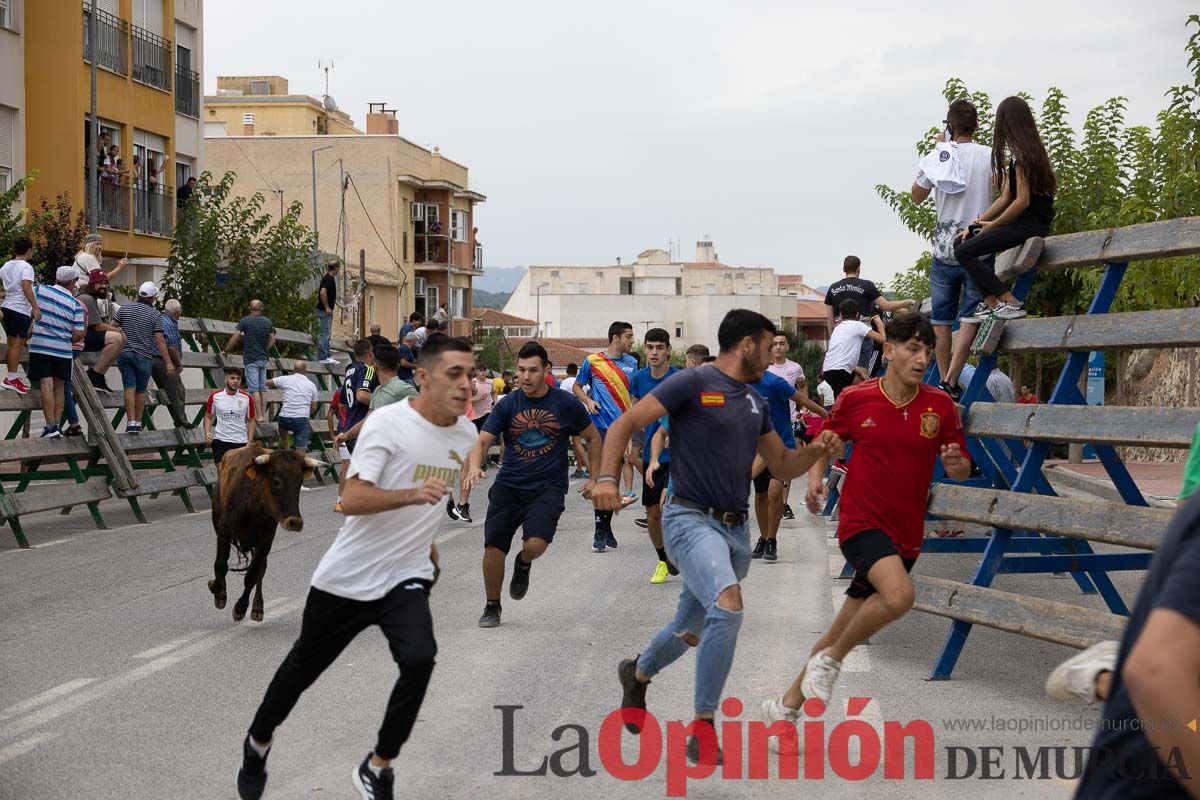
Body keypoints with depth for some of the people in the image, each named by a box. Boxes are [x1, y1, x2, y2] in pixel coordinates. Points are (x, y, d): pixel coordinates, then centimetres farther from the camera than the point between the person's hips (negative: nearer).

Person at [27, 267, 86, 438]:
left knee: (46, 385, -6)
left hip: (40, 346, -1)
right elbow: (78, 334, -4)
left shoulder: (40, 290, -1)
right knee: (59, 387, 11)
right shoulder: (75, 304, -1)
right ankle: (56, 426, 12)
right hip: (63, 350, 1)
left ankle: (51, 427, -13)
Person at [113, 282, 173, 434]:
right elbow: (160, 340, -10)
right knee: (141, 390, 10)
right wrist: (169, 362, -9)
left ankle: (131, 423, -10)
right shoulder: (155, 314, -5)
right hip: (144, 356, -2)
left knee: (130, 388, -1)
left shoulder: (125, 308, 3)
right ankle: (138, 423, 14)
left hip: (125, 353, 2)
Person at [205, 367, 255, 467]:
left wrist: (249, 442, -1)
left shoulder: (247, 398, 0)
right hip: (220, 440, -1)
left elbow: (251, 420, 7)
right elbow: (208, 417, 10)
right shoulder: (215, 396, -1)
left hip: (241, 442, 1)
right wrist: (207, 432, -7)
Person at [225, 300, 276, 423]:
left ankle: (259, 416, -10)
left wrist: (227, 350, 3)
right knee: (262, 389, 9)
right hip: (263, 358, 5)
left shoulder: (245, 321, -6)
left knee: (254, 389, -6)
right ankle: (264, 415, 8)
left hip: (251, 359, -5)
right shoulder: (268, 322, 8)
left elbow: (235, 337, -9)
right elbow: (272, 340, 13)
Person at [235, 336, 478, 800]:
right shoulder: (387, 423, -18)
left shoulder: (467, 435, 0)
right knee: (304, 667, 15)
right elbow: (351, 500, -26)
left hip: (406, 577, 3)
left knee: (419, 660, -24)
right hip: (347, 576, -3)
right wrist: (412, 494, -40)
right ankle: (258, 743, 44)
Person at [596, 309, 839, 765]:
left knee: (691, 631, 19)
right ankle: (704, 728, -22)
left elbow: (782, 467, 20)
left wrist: (818, 450, 0)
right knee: (728, 605, -31)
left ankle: (637, 674, 51)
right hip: (692, 519, -8)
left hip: (735, 529, 8)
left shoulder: (755, 403, 14)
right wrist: (606, 477, -26)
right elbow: (625, 424, -10)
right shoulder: (693, 383, -8)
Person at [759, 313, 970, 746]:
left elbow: (962, 470, 4)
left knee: (841, 631, 8)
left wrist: (956, 463, -19)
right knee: (899, 595, -32)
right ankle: (831, 660, -7)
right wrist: (816, 476, -4)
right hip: (861, 521, -3)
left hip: (905, 533, 3)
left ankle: (786, 705, 27)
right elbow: (826, 438, 13)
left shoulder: (940, 406, -2)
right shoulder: (856, 398, -5)